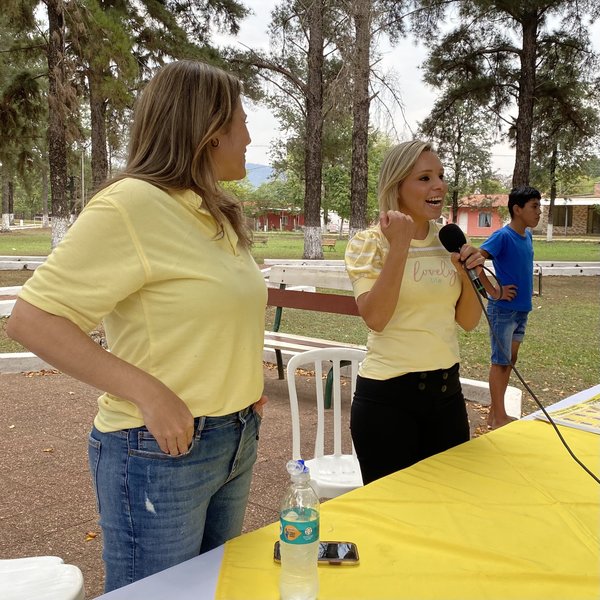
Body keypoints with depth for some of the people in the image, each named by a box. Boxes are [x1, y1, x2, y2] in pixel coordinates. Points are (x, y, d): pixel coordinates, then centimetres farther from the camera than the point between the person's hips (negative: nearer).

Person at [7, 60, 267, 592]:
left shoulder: (218, 216, 8)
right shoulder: (131, 205, -18)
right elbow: (31, 318, -20)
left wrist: (244, 378, 6)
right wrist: (146, 392, -25)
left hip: (235, 443, 8)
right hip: (162, 450, -8)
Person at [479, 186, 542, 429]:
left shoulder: (527, 236, 8)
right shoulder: (502, 236, -16)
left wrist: (526, 291, 12)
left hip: (522, 309, 8)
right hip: (503, 309, -8)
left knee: (510, 360, 14)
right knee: (501, 361, 0)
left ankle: (494, 413, 24)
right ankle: (499, 418, 10)